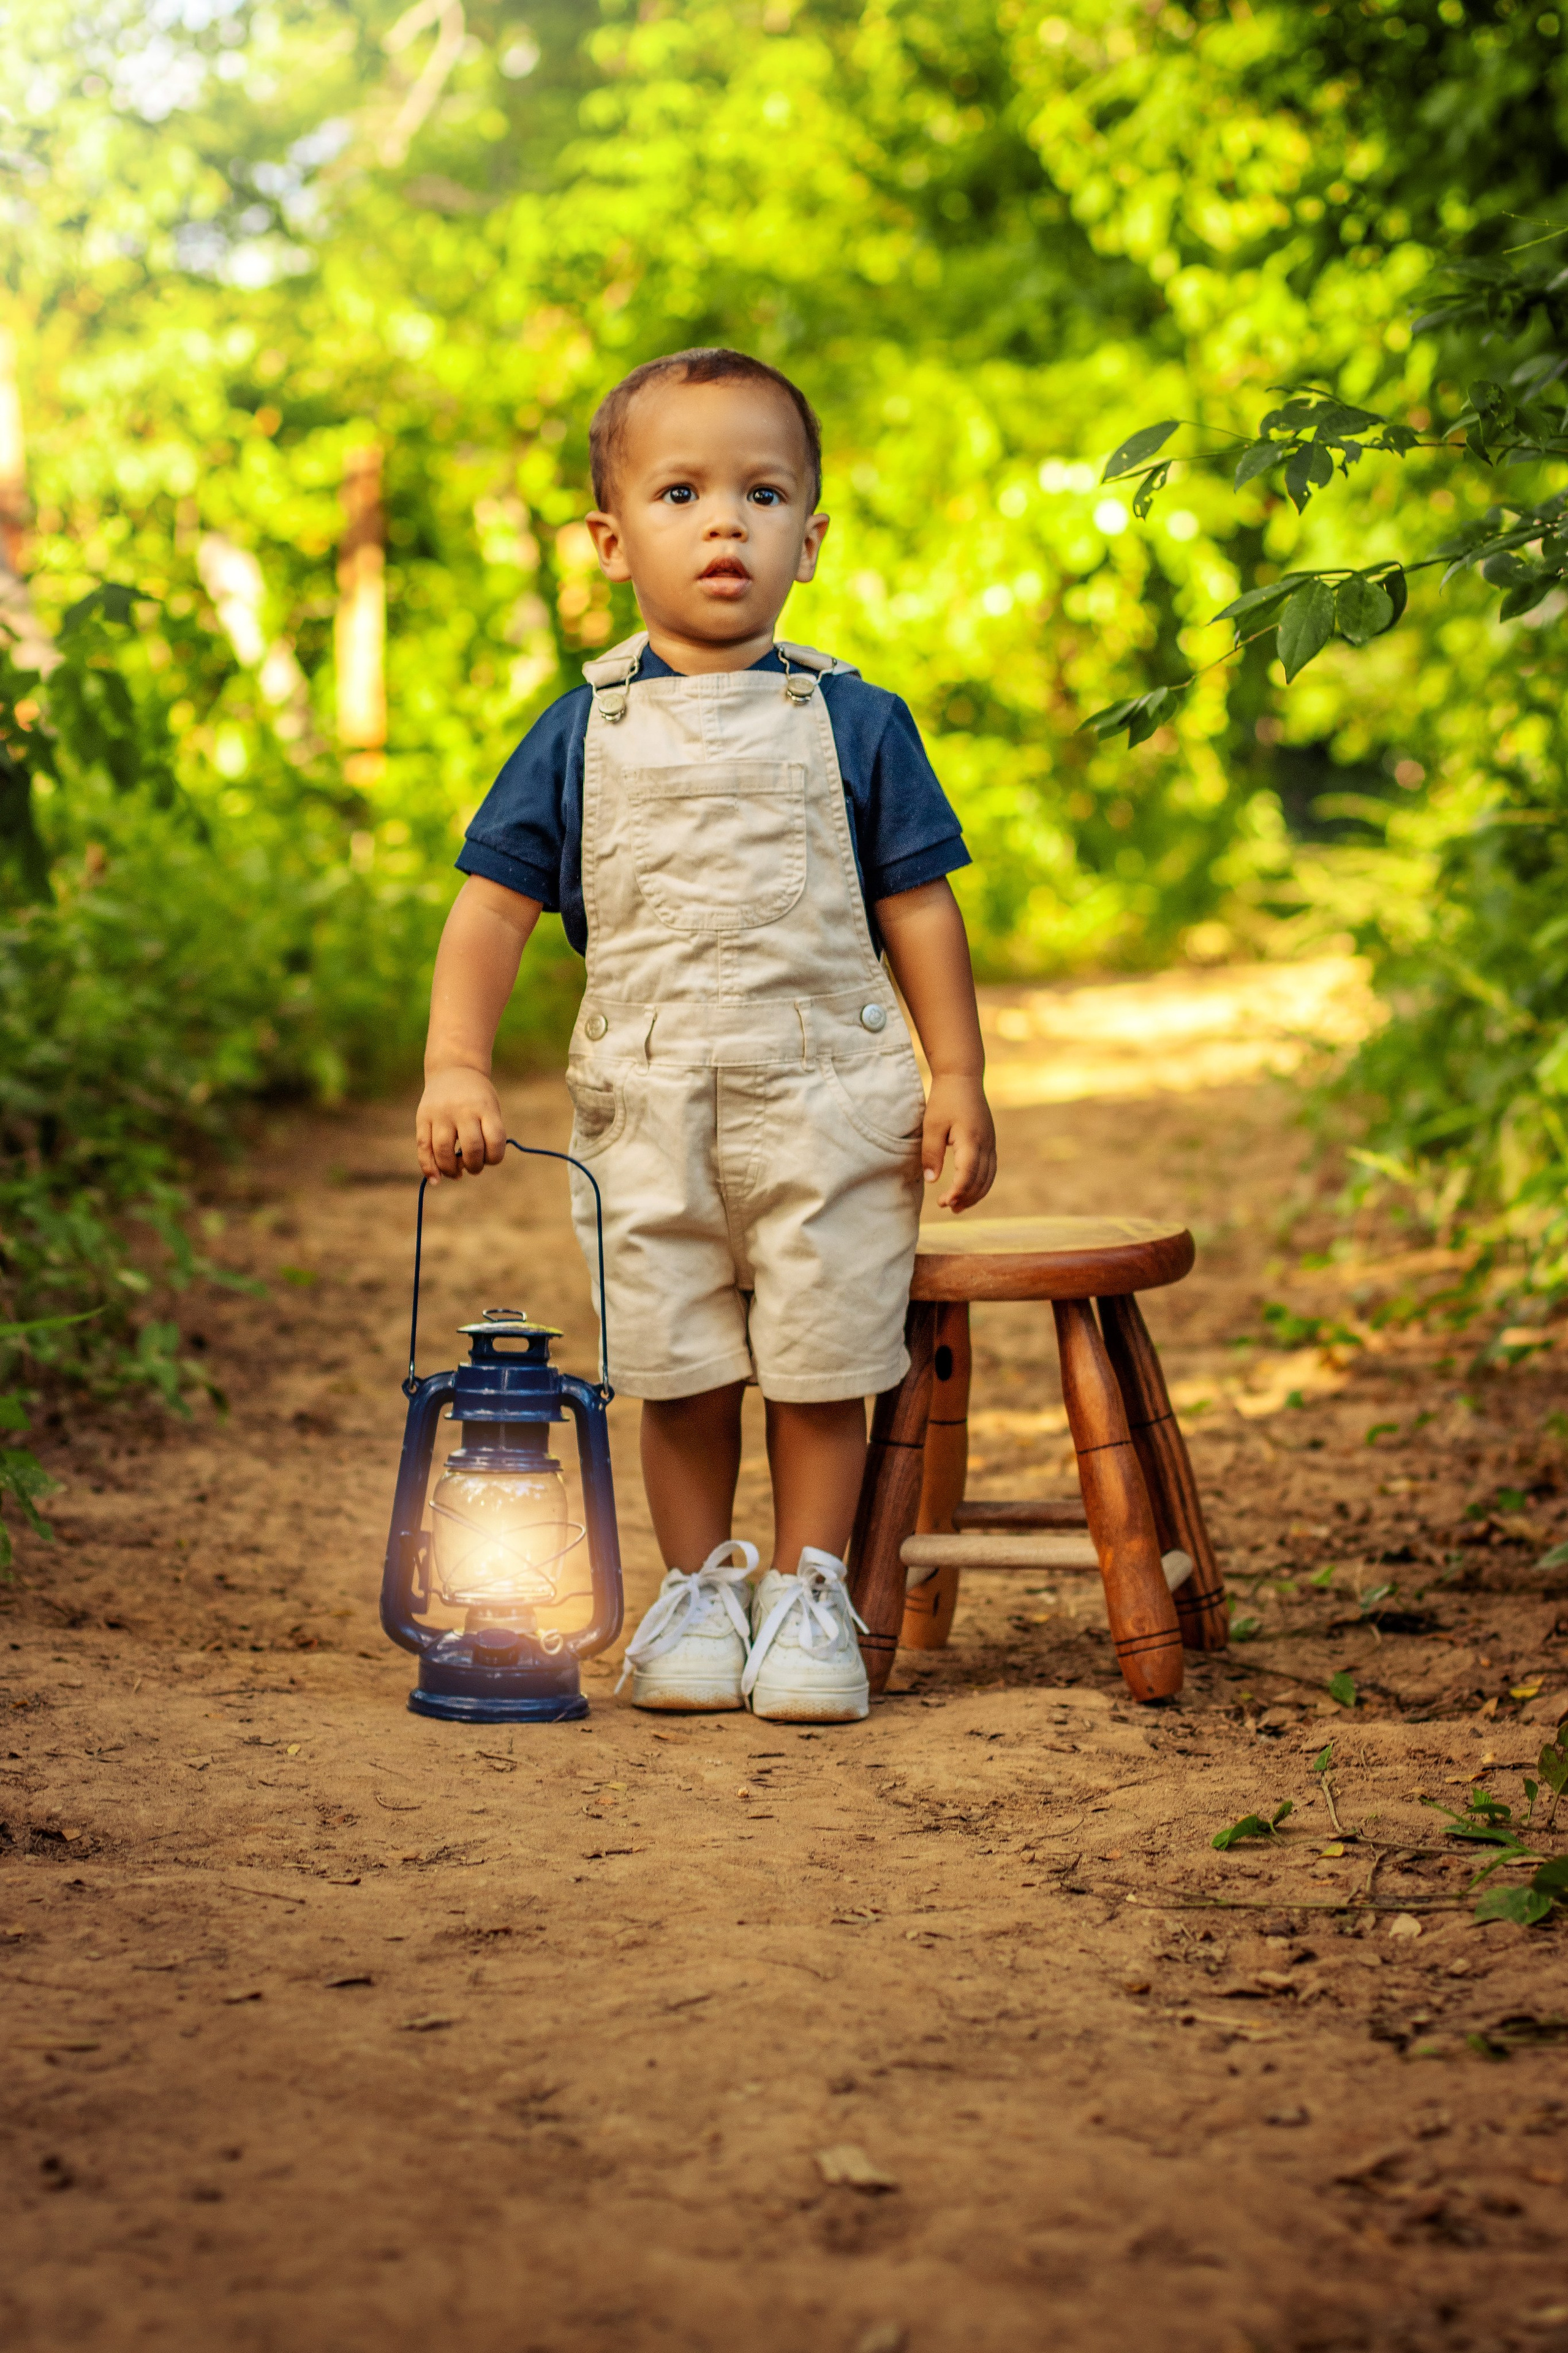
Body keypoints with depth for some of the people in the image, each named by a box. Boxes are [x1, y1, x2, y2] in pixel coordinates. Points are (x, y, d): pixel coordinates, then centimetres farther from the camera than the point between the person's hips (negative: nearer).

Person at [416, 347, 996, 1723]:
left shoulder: (854, 723, 2)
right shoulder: (585, 733, 4)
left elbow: (919, 905, 5)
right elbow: (495, 904, 5)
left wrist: (958, 1079, 0)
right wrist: (457, 1067, -5)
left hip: (828, 1100, -1)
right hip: (648, 1106, 1)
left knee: (822, 1363, 3)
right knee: (677, 1369, 7)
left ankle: (810, 1592, 19)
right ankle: (698, 1587, 25)